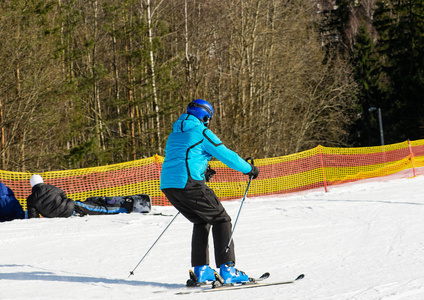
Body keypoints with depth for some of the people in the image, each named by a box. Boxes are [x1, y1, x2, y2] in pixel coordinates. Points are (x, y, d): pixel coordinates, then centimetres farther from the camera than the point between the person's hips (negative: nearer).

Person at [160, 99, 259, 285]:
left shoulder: (175, 134, 23)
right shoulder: (202, 133, -2)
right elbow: (227, 155, -3)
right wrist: (249, 169, 11)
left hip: (167, 185, 8)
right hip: (189, 184, -8)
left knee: (201, 222, 22)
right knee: (221, 220, 2)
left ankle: (200, 270, 14)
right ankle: (227, 270, -7)